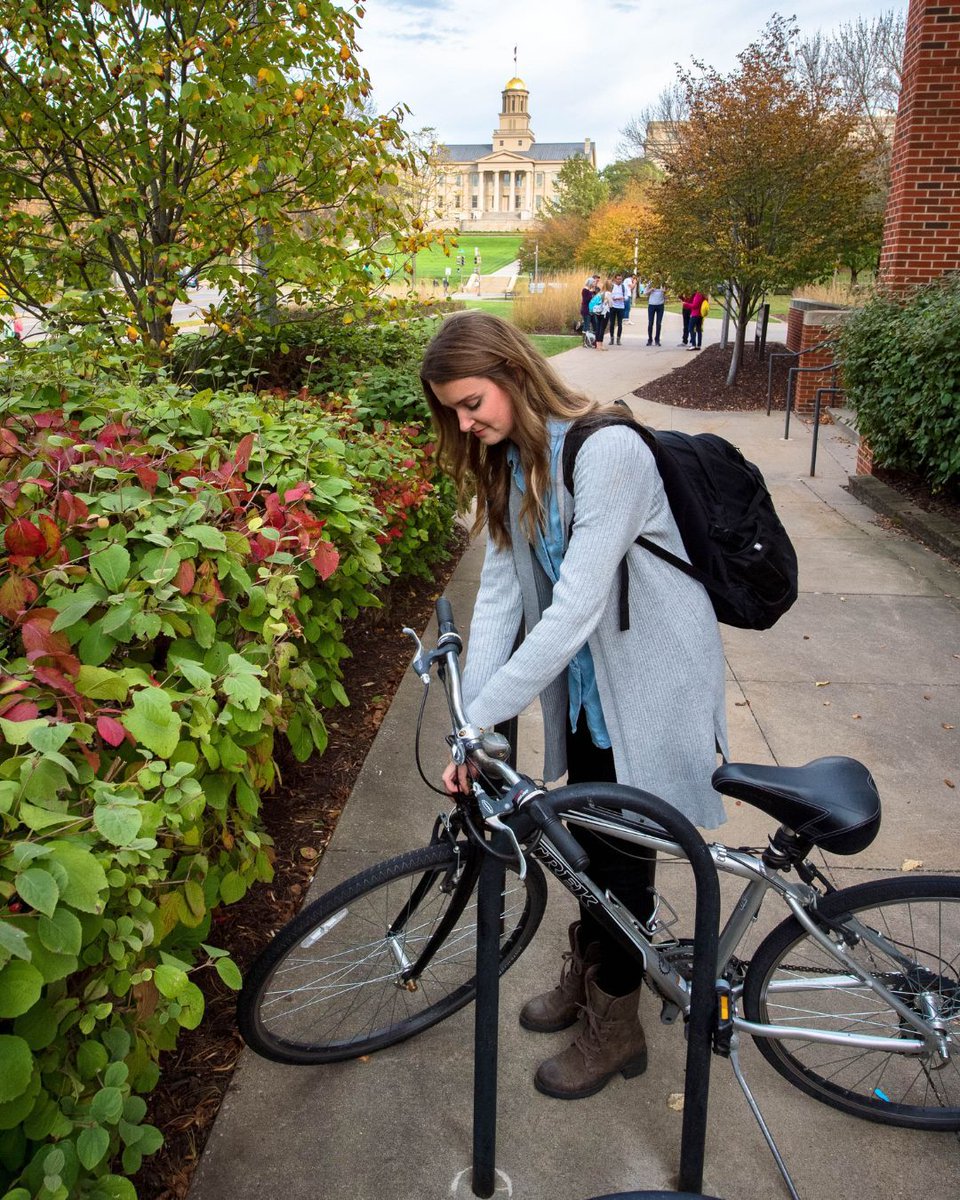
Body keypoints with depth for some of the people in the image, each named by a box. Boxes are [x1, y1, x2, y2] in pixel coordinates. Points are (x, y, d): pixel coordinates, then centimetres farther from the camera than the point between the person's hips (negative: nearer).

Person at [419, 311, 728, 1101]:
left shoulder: (606, 451, -26)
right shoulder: (511, 462, 0)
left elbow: (576, 607, -30)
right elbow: (501, 590, -5)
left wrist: (482, 717, -27)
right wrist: (471, 722, -12)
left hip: (649, 680, -7)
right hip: (584, 680, 7)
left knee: (621, 849, 5)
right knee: (586, 835, 19)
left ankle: (615, 1027, 28)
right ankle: (586, 973, 44)